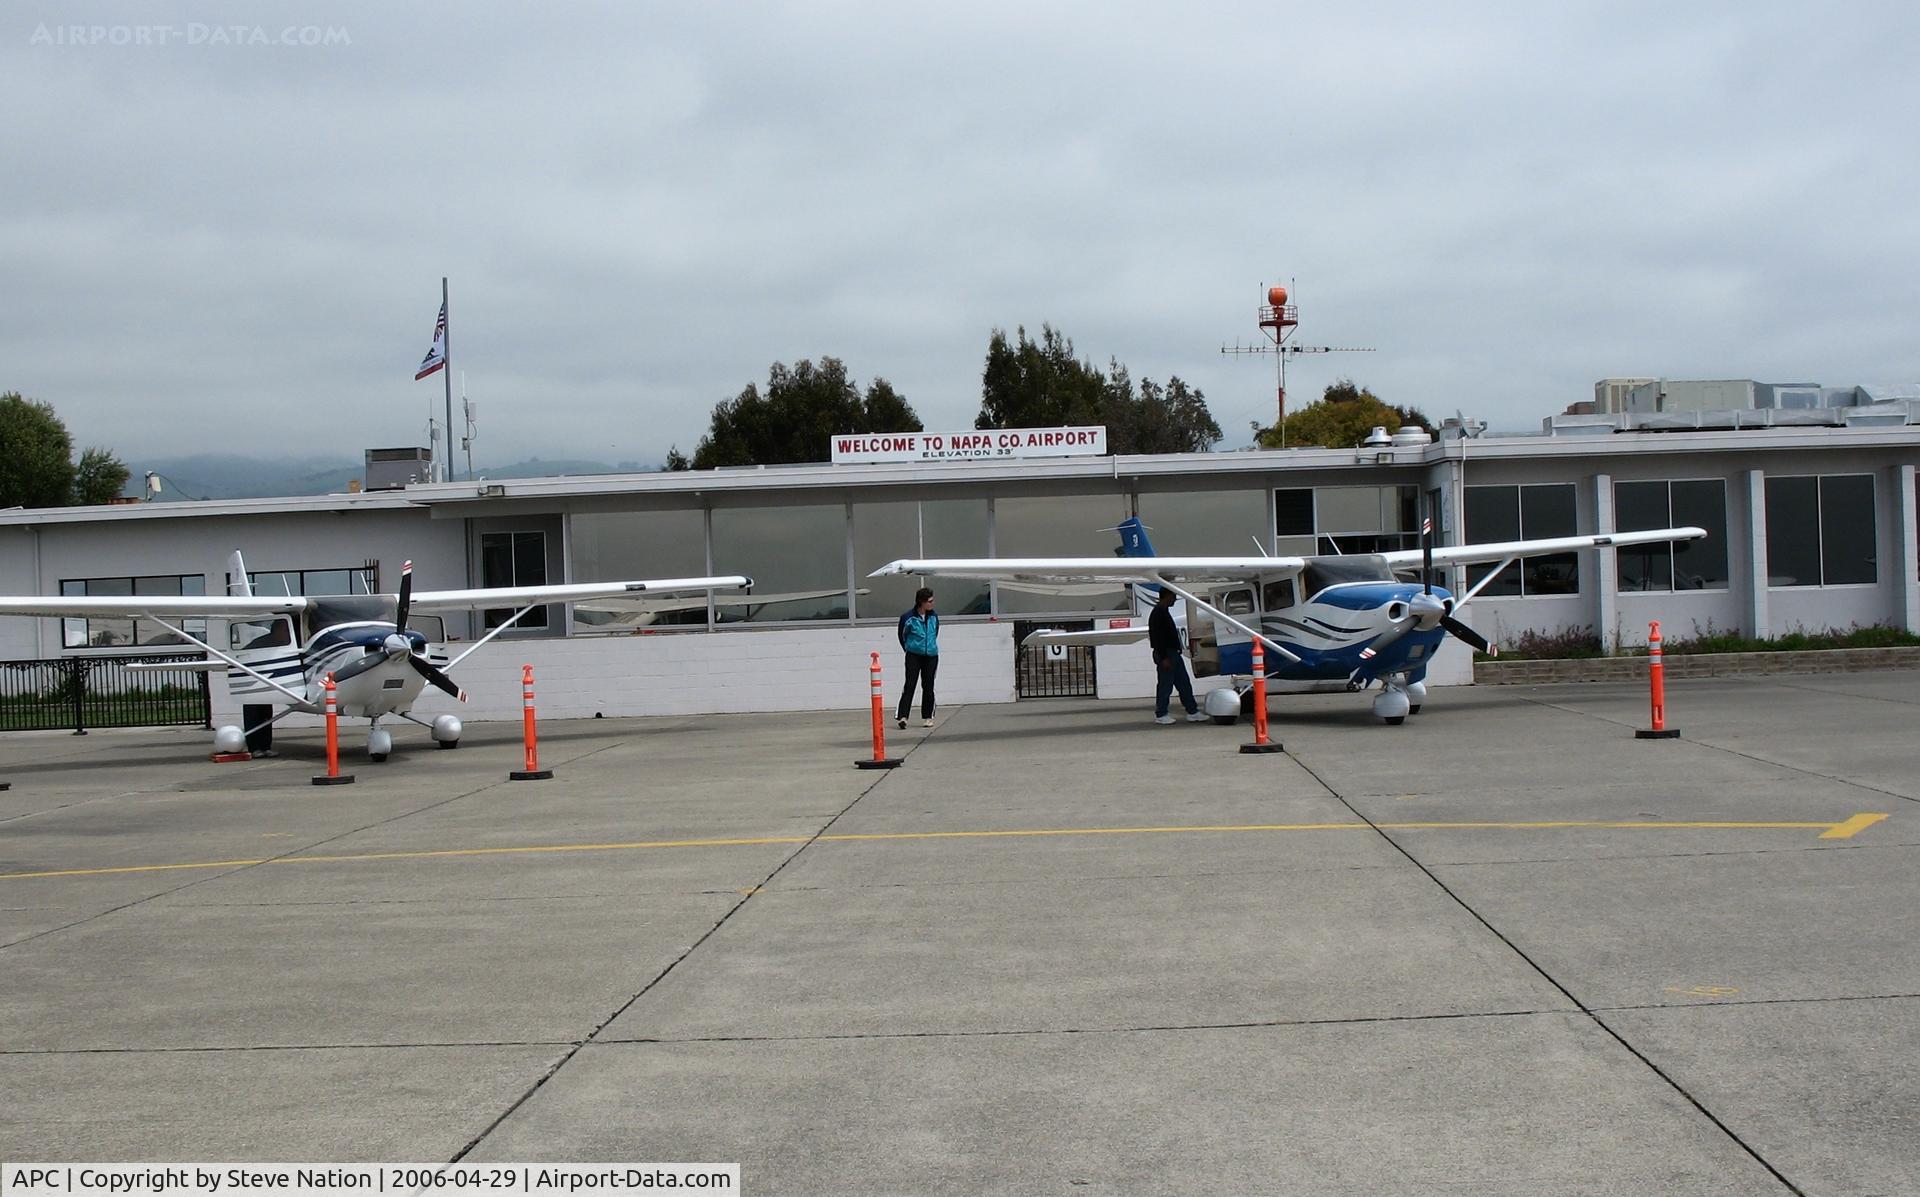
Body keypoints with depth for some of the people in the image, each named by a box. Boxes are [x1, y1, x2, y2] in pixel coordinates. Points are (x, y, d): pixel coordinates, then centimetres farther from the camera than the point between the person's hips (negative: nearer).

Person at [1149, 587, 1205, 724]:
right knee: (1165, 685, -3)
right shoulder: (1158, 613, -16)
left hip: (1173, 653, 10)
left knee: (1184, 684, 9)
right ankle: (1160, 715, 6)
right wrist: (1164, 658, -24)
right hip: (1166, 655, -10)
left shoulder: (1164, 612, 17)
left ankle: (1192, 712, 11)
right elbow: (1157, 637, -21)